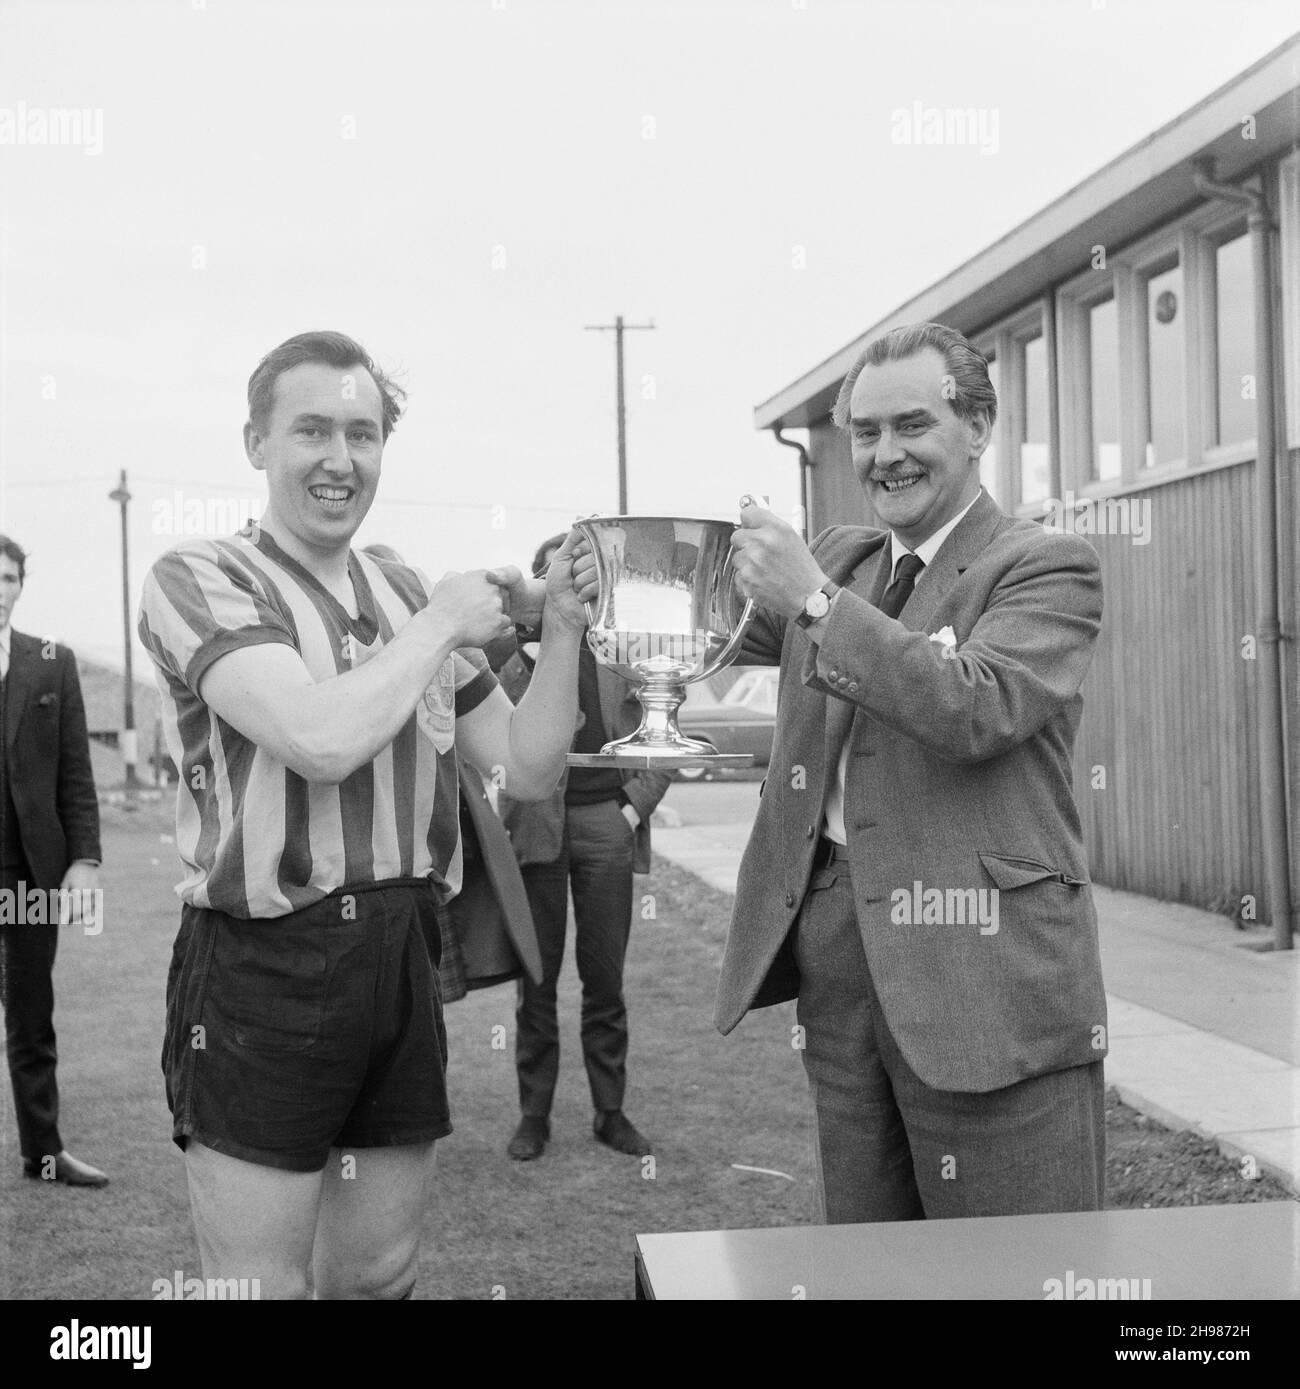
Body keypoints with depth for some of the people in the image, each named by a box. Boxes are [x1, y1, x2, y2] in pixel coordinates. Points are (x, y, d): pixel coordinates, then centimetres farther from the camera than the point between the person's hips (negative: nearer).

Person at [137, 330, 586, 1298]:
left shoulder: (413, 596, 11)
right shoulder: (200, 580, -7)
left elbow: (528, 768, 13)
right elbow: (322, 738, -23)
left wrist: (561, 632, 0)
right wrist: (441, 625, -10)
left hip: (402, 960, 6)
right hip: (264, 972, -5)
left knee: (379, 1277, 17)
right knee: (264, 1284, 4)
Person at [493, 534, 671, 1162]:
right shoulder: (516, 642, 5)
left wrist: (635, 805, 1)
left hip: (606, 821, 1)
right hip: (537, 821, -1)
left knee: (605, 976, 6)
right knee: (536, 976, 4)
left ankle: (610, 1111, 17)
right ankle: (533, 1114, 14)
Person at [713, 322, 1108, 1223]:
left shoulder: (1047, 567, -4)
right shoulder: (839, 558, 16)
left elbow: (977, 708, -20)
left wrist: (814, 599, -20)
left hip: (983, 973, -6)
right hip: (836, 956, 6)